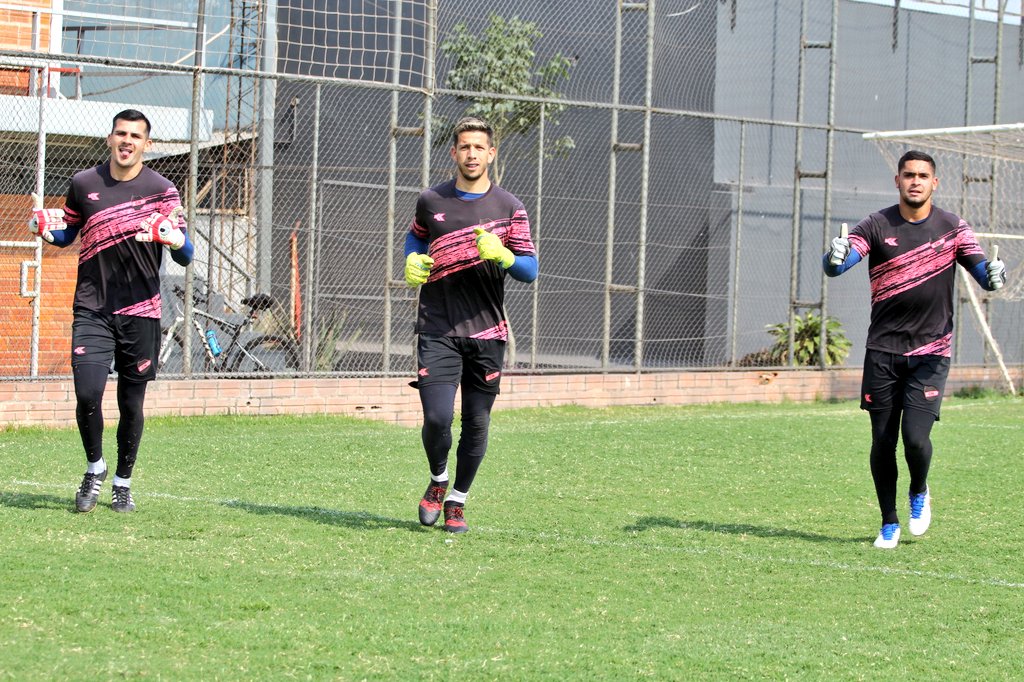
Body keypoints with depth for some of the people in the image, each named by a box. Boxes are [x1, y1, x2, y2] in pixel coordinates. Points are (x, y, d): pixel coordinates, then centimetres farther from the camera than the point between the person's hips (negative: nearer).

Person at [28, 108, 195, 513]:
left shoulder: (162, 190, -1)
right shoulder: (83, 184, 6)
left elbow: (185, 257, -4)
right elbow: (66, 234, 21)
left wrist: (174, 238, -27)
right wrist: (45, 227, -2)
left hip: (140, 313, -1)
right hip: (92, 310, 1)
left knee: (131, 404, 4)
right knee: (87, 393, -15)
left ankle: (123, 482, 25)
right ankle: (94, 468, 11)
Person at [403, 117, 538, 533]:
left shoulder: (508, 207, 3)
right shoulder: (431, 201, 6)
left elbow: (530, 270, -1)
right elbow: (416, 235, 28)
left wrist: (502, 255, -21)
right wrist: (411, 260, 7)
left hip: (486, 332, 1)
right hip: (437, 331, 0)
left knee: (476, 425, 3)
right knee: (437, 418, -13)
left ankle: (457, 501, 23)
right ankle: (437, 481, 17)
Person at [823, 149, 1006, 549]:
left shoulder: (952, 228, 2)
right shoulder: (878, 226, -1)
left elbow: (980, 269, -4)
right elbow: (834, 266, -12)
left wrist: (993, 275, -29)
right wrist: (835, 257, -37)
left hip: (931, 351, -1)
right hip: (883, 351, 1)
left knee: (915, 437, -12)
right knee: (883, 441, 3)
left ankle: (919, 493, 21)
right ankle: (889, 523, 20)